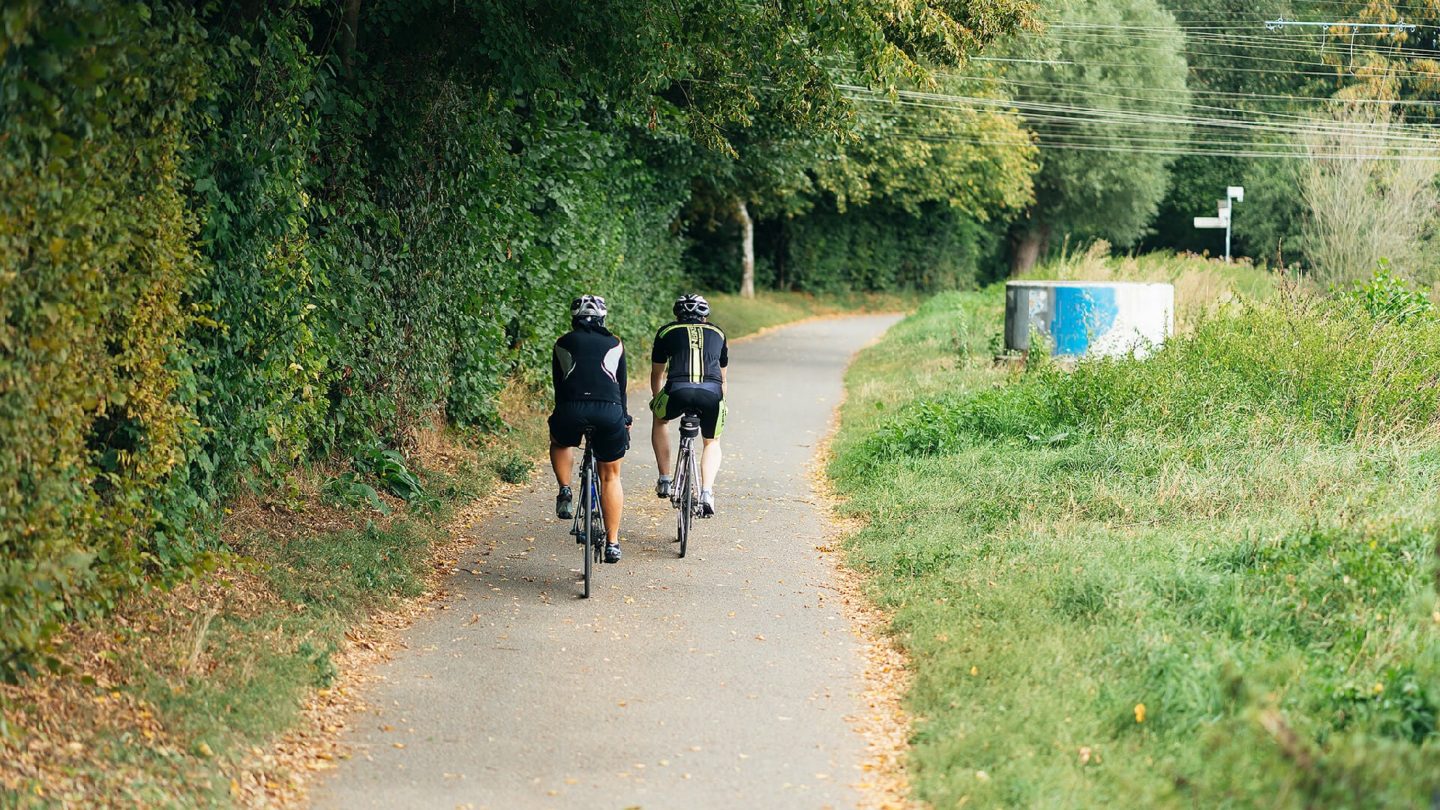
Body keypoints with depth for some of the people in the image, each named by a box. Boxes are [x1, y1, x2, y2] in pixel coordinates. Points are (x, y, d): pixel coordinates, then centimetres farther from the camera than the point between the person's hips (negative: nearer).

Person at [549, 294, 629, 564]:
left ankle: (565, 491, 14)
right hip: (609, 410, 0)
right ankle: (612, 543, 15)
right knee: (610, 475, 18)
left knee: (560, 442, 36)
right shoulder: (615, 344, 23)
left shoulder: (563, 343, 23)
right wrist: (624, 420, 39)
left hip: (572, 410, 0)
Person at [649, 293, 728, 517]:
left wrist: (657, 401, 54)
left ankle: (664, 481, 27)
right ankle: (706, 494, 4)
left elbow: (657, 374, 36)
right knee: (712, 442, 26)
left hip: (677, 391, -1)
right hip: (712, 393, 1)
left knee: (660, 419, 32)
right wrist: (718, 403, 57)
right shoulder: (717, 333, 29)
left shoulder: (667, 331, 25)